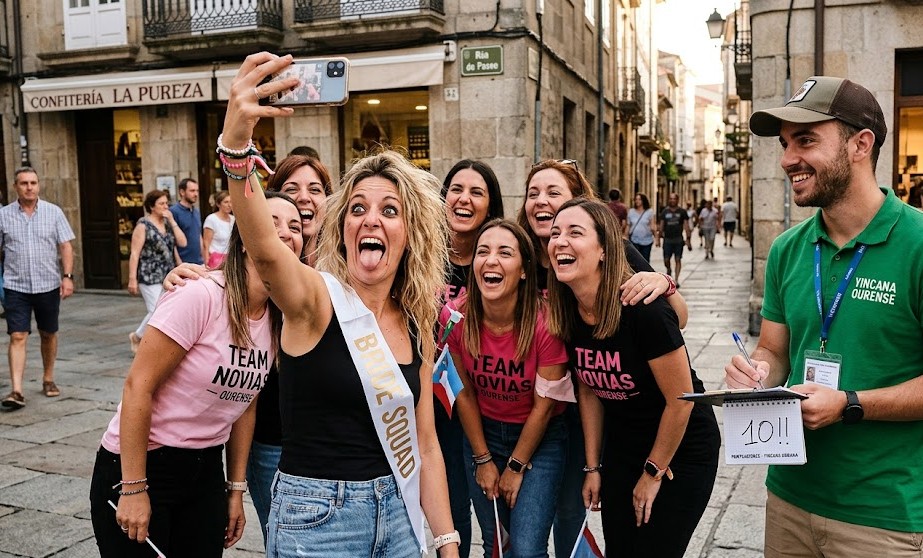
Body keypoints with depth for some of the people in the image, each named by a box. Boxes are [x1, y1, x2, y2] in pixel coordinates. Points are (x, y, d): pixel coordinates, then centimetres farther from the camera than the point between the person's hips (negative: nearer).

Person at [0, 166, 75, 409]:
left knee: (48, 334, 12)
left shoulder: (53, 212, 2)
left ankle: (48, 379, 28)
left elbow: (66, 246, 1)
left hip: (48, 285, 1)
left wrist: (67, 276, -8)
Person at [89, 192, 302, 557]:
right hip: (138, 465, -6)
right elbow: (138, 387, -19)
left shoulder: (279, 320, -1)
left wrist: (236, 489, 9)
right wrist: (133, 489, -17)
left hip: (206, 470, 6)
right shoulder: (200, 297, -22)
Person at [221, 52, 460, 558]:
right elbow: (265, 251, -36)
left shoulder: (417, 327, 2)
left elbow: (424, 443, 8)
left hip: (397, 514, 5)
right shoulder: (316, 299, -13)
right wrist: (235, 144, -51)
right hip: (317, 515, -5)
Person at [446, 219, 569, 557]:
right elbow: (465, 393, -4)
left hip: (539, 437, -2)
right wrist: (483, 460, 0)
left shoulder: (546, 320, -25)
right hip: (481, 431, 3)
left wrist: (517, 467, -6)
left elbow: (543, 405, -14)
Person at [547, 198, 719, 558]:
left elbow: (681, 399, -20)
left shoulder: (642, 309, -28)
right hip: (621, 448, 6)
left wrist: (653, 473, -10)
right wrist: (593, 467, 6)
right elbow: (589, 391, 3)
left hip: (682, 452, -5)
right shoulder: (565, 314, -9)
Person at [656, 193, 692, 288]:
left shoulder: (682, 212, 3)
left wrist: (688, 239, -6)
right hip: (667, 239, 1)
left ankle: (676, 280, 2)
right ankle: (669, 270, 34)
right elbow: (661, 225, 8)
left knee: (678, 260, -2)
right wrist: (658, 238, 2)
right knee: (666, 260, 1)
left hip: (678, 239, -1)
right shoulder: (665, 212, 6)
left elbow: (686, 226, 1)